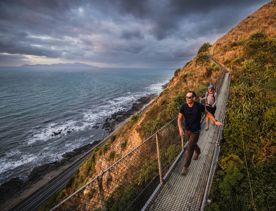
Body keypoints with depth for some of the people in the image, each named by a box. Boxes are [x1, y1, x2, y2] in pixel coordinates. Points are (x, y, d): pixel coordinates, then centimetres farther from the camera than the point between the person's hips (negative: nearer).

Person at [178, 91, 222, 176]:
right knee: (193, 144, 27)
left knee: (190, 149, -3)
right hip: (187, 130, 4)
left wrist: (215, 121, -9)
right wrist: (180, 129, -28)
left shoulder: (199, 106, -19)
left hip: (195, 131, -3)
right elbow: (179, 119, -13)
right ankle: (198, 152, 61)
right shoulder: (183, 106, -15)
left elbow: (207, 113, -2)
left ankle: (185, 167, 13)